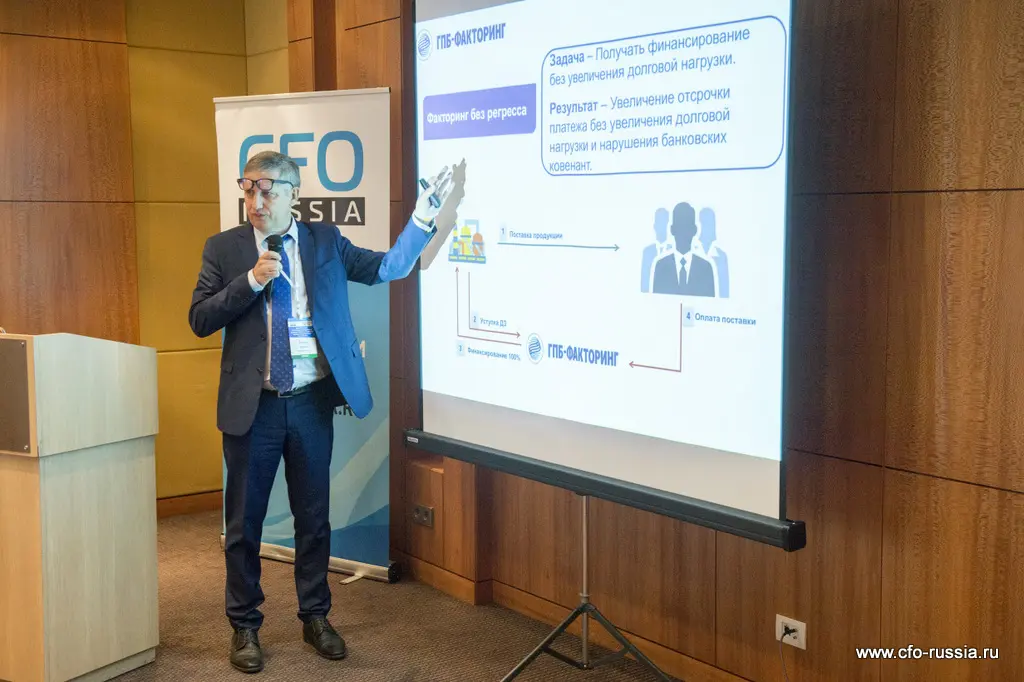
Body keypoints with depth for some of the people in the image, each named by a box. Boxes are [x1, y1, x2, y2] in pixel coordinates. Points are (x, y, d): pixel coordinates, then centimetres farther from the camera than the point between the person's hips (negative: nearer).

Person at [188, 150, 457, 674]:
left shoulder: (325, 241, 4)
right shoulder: (224, 248, 0)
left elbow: (389, 267, 0)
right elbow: (199, 320, -5)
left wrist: (424, 217, -9)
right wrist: (251, 280, -16)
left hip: (311, 401, 1)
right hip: (253, 405, -1)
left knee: (314, 517, 12)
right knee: (244, 521, 8)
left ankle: (315, 617, 29)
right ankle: (244, 627, 25)